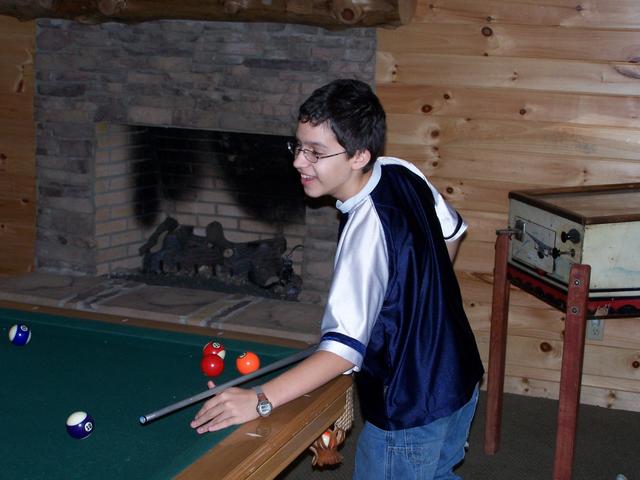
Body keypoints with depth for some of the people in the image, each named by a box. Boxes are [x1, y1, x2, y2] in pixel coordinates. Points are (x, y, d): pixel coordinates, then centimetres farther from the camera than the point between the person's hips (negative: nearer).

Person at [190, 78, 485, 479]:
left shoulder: (368, 230, -31)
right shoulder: (402, 172, -7)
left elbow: (345, 348, -38)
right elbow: (452, 233, 12)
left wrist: (260, 401, -43)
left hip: (411, 411, -9)